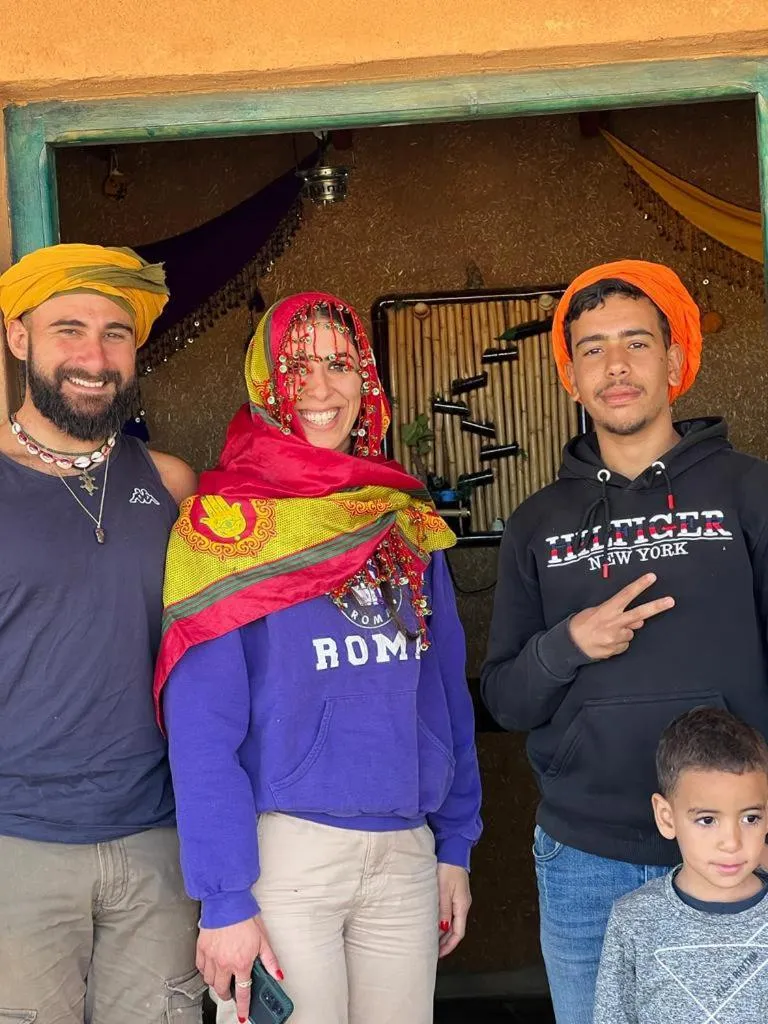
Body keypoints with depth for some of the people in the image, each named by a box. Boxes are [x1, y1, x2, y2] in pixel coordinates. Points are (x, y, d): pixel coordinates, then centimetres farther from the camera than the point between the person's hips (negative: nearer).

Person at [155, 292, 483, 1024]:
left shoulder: (408, 525, 7)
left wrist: (456, 843, 9)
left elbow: (445, 695, 11)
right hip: (282, 848, -4)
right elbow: (202, 728, -11)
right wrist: (224, 897, -15)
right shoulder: (230, 524, -7)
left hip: (406, 849, 5)